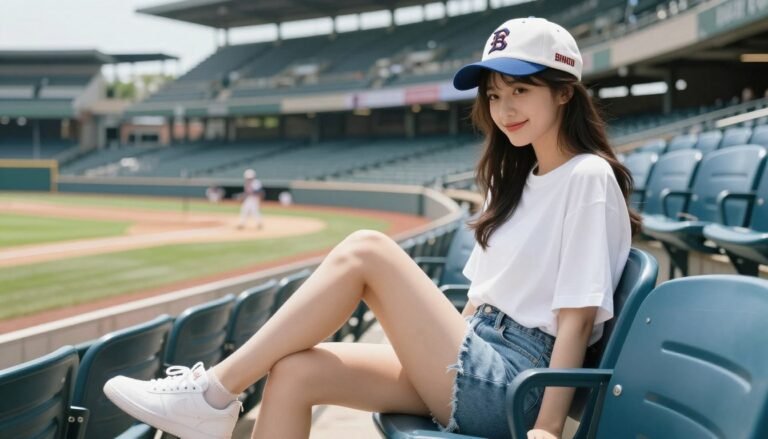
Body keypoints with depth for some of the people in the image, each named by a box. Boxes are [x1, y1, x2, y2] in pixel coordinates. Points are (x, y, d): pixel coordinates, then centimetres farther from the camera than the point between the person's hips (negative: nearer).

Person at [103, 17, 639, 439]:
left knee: (365, 250, -20)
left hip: (511, 388, -8)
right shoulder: (517, 181, 18)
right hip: (476, 362, 8)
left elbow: (578, 316, -16)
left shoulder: (587, 177, -9)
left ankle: (214, 392, -13)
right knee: (295, 372, -7)